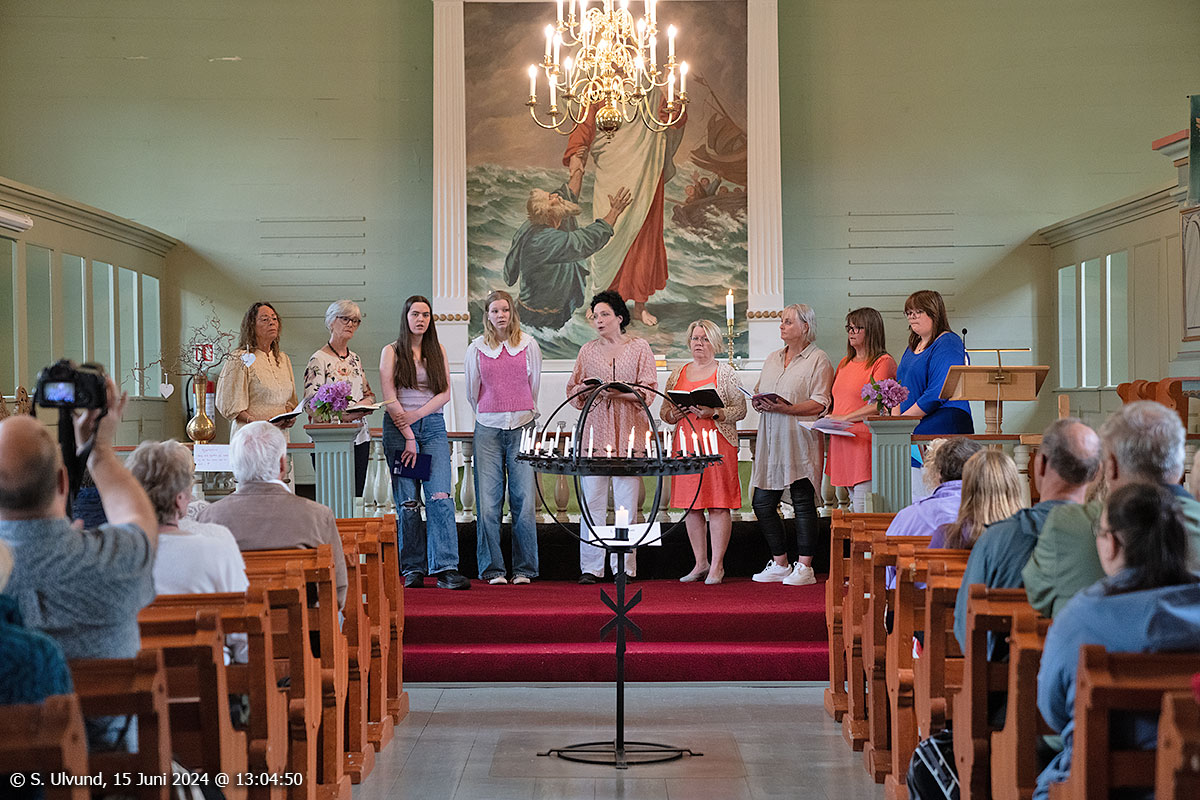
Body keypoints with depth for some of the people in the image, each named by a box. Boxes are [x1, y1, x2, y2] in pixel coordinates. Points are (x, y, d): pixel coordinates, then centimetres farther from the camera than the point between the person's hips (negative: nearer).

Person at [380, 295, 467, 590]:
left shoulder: (438, 352, 15)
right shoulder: (391, 352, 6)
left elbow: (445, 394, 6)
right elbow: (390, 399, -2)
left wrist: (416, 414, -9)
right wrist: (408, 436, -10)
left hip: (433, 426, 2)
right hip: (399, 428, -2)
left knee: (440, 495, -12)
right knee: (407, 501, -4)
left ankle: (445, 568, -16)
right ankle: (413, 569, 3)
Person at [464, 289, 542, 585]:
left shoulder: (528, 345, 6)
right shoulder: (476, 349, 7)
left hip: (522, 427, 0)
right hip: (488, 429, 0)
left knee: (524, 501, -4)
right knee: (488, 503, -4)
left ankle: (524, 570, 4)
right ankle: (492, 569, 3)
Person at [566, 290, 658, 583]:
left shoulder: (639, 347, 7)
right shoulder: (588, 350, 15)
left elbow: (647, 392, 0)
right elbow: (572, 390, 16)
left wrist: (620, 392, -15)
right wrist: (585, 389, -7)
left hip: (629, 432, -2)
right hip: (594, 430, 2)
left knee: (626, 502, -2)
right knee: (592, 500, -2)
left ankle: (624, 567, 3)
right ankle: (590, 567, 1)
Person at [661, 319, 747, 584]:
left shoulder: (725, 373, 4)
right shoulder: (678, 374, 15)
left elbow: (740, 409, -1)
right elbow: (664, 412, 17)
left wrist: (714, 413, -16)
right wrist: (674, 413, -5)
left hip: (717, 444, -4)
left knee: (718, 505, -5)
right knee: (690, 505, 5)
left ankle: (717, 565, -1)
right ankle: (700, 563, 14)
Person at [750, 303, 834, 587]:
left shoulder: (818, 360, -3)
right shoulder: (772, 359, 19)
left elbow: (820, 403, -11)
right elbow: (759, 391, 23)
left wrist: (788, 409, -23)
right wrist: (758, 402, 0)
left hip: (800, 441, -7)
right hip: (772, 441, 7)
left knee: (803, 503, -4)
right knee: (761, 503, 5)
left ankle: (805, 568, 1)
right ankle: (780, 564, 17)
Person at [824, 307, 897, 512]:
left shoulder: (883, 362, -5)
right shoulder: (845, 363, 20)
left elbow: (878, 405, -13)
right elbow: (835, 399, 29)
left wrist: (845, 418, -13)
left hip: (864, 442, -8)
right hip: (841, 442, 8)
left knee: (863, 508, -11)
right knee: (853, 507, 8)